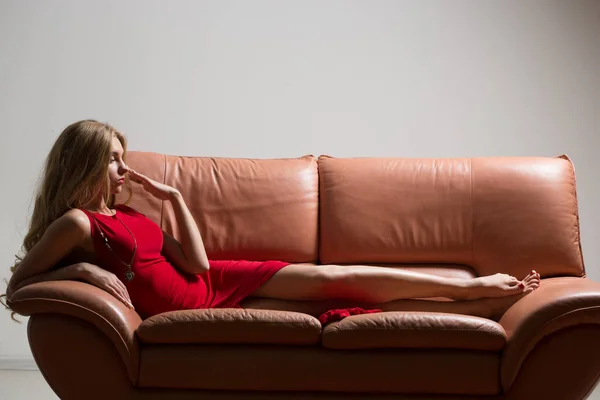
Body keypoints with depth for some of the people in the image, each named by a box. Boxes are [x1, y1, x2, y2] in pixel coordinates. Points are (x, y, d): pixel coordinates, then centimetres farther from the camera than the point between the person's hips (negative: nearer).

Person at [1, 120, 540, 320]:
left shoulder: (129, 216, 11)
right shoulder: (77, 223, -10)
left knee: (329, 276, -4)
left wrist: (174, 197, 5)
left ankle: (472, 287, 5)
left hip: (212, 283, 7)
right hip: (191, 305, -7)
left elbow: (196, 264, 5)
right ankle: (474, 288, 2)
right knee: (328, 282, -9)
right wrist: (82, 270, -23)